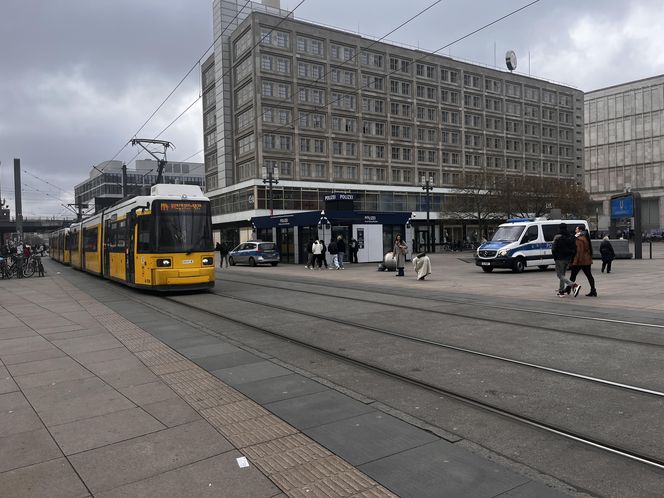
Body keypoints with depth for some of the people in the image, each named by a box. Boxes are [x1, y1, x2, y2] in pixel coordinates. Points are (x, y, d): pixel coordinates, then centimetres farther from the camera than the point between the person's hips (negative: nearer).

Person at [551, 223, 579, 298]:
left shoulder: (557, 237, -11)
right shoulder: (571, 237, 8)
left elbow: (553, 249, -15)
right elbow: (575, 248, 7)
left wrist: (555, 258, -2)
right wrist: (571, 257, 10)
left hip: (560, 259, -7)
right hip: (568, 259, 7)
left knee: (560, 275, -5)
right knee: (562, 274, 18)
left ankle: (575, 285, -24)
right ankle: (561, 291, 20)